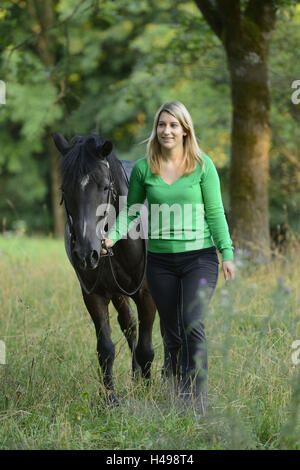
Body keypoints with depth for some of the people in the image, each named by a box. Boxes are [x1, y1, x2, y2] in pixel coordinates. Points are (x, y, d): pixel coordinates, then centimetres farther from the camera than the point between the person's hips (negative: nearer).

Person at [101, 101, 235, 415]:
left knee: (192, 325, -18)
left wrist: (227, 253, -5)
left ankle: (195, 405, -16)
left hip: (199, 257, -2)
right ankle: (176, 402, 19)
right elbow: (130, 212, 9)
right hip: (160, 260, 2)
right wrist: (113, 236, -8)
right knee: (171, 334, 8)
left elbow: (215, 213, 1)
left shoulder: (203, 165, 0)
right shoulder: (143, 168, 3)